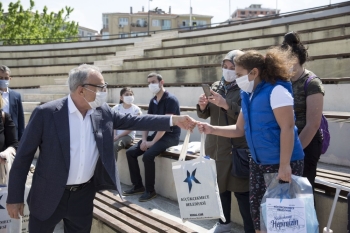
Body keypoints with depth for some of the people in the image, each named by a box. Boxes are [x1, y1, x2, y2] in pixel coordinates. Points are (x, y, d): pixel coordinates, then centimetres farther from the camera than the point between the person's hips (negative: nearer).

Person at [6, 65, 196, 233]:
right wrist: (15, 197, -7)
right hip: (49, 196, -4)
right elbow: (23, 156, -10)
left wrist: (174, 120, -3)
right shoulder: (46, 113, -15)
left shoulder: (102, 112, -2)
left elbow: (133, 121, 4)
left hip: (84, 195, 4)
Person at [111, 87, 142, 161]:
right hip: (116, 135, 3)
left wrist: (118, 136, -12)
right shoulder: (116, 108, 8)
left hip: (128, 135, -3)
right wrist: (114, 135, -14)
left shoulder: (136, 109, -2)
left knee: (114, 146, -31)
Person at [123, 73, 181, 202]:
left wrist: (152, 142, -23)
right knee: (130, 152, -4)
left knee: (148, 155, -29)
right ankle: (138, 185, 6)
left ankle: (150, 190, -12)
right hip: (157, 134, 8)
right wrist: (144, 140, -5)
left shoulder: (171, 100, -15)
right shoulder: (152, 101, 10)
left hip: (170, 136, -8)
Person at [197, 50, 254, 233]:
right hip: (216, 146, 6)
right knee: (221, 186, 16)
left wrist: (226, 105, -26)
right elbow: (205, 114, 12)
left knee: (241, 190, -4)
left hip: (238, 148, -6)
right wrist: (202, 106, -9)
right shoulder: (216, 86, 10)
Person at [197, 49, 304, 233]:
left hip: (281, 164, -8)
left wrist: (284, 165, -25)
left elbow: (287, 128, -21)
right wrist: (212, 130, 6)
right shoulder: (248, 96, 9)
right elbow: (240, 129, 17)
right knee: (257, 210, 13)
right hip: (258, 163, 8)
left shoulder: (276, 90, -15)